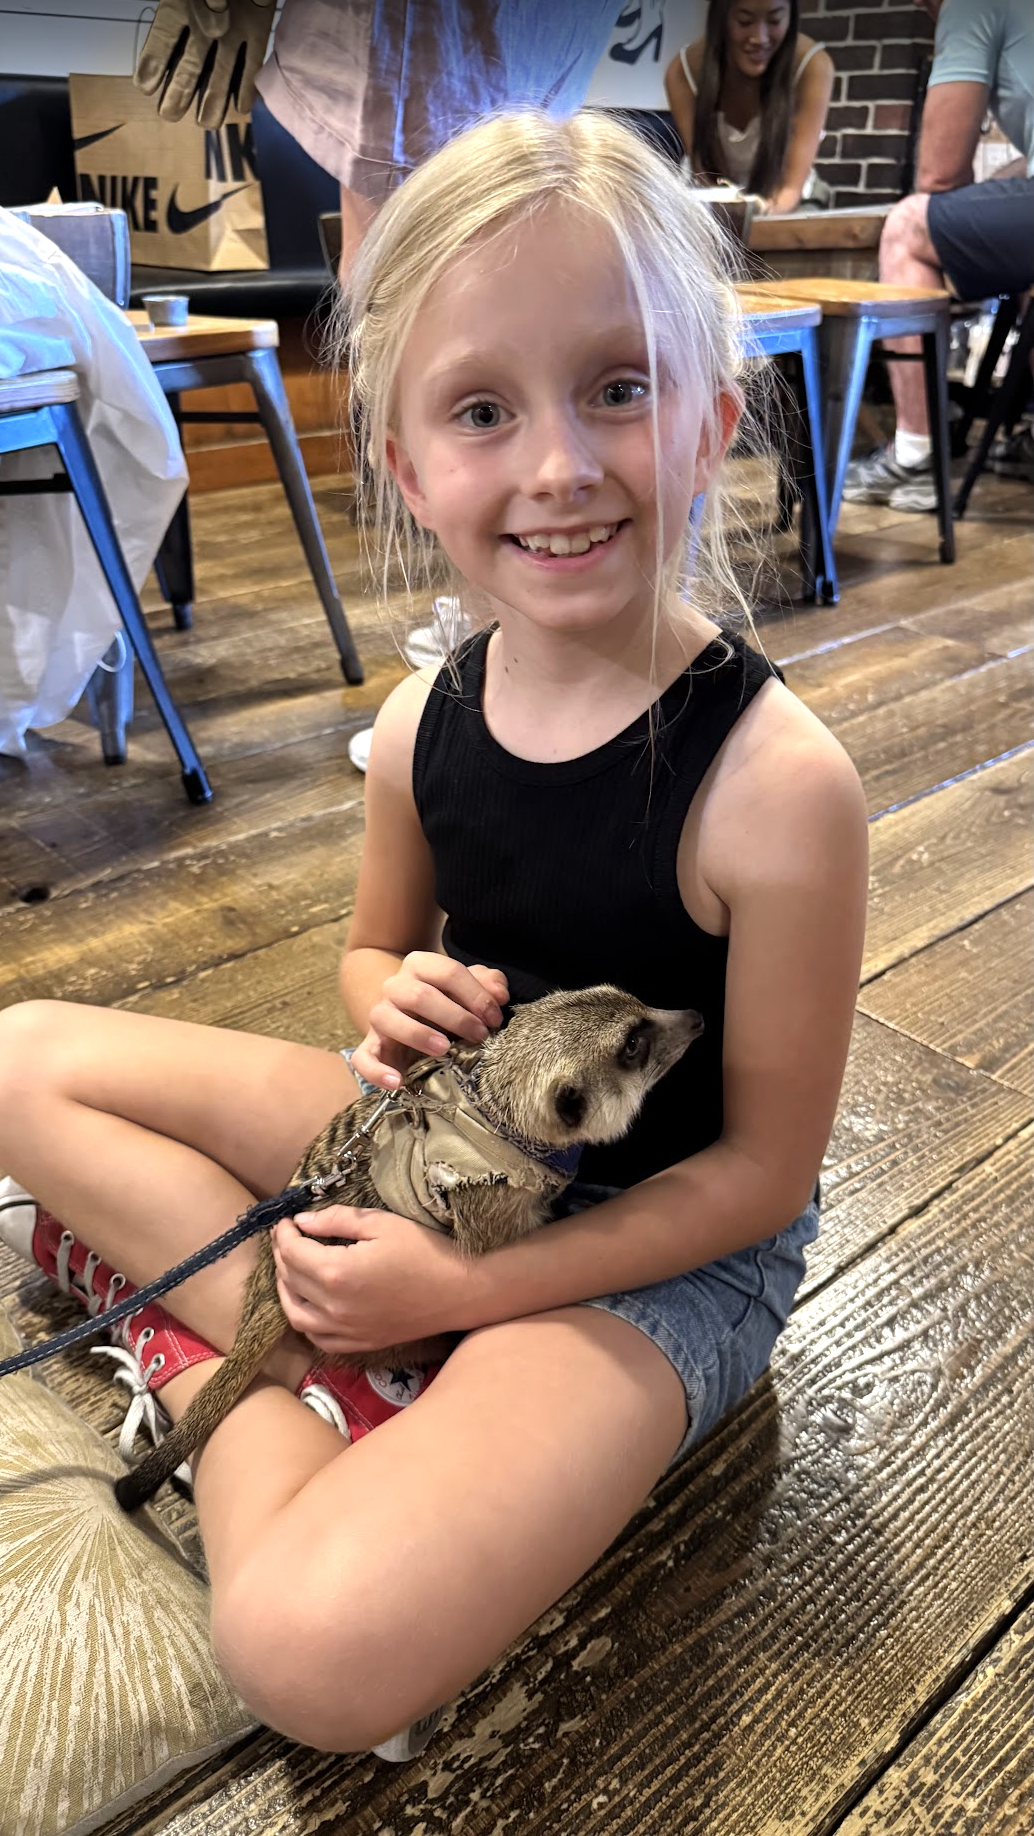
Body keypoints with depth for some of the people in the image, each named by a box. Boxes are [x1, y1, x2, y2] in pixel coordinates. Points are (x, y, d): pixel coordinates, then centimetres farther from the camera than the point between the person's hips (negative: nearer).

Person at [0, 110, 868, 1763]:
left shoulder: (778, 785, -26)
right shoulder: (424, 723, -9)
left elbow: (762, 1170, -16)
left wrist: (459, 1288, -18)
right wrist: (397, 1003, -15)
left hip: (658, 1250, -6)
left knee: (312, 1652, -31)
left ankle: (196, 1329, -4)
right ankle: (290, 1334, -7)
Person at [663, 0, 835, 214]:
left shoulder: (812, 66, -21)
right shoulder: (684, 73, -19)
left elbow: (792, 185, -28)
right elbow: (709, 177, -23)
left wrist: (765, 213, -50)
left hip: (790, 208, -1)